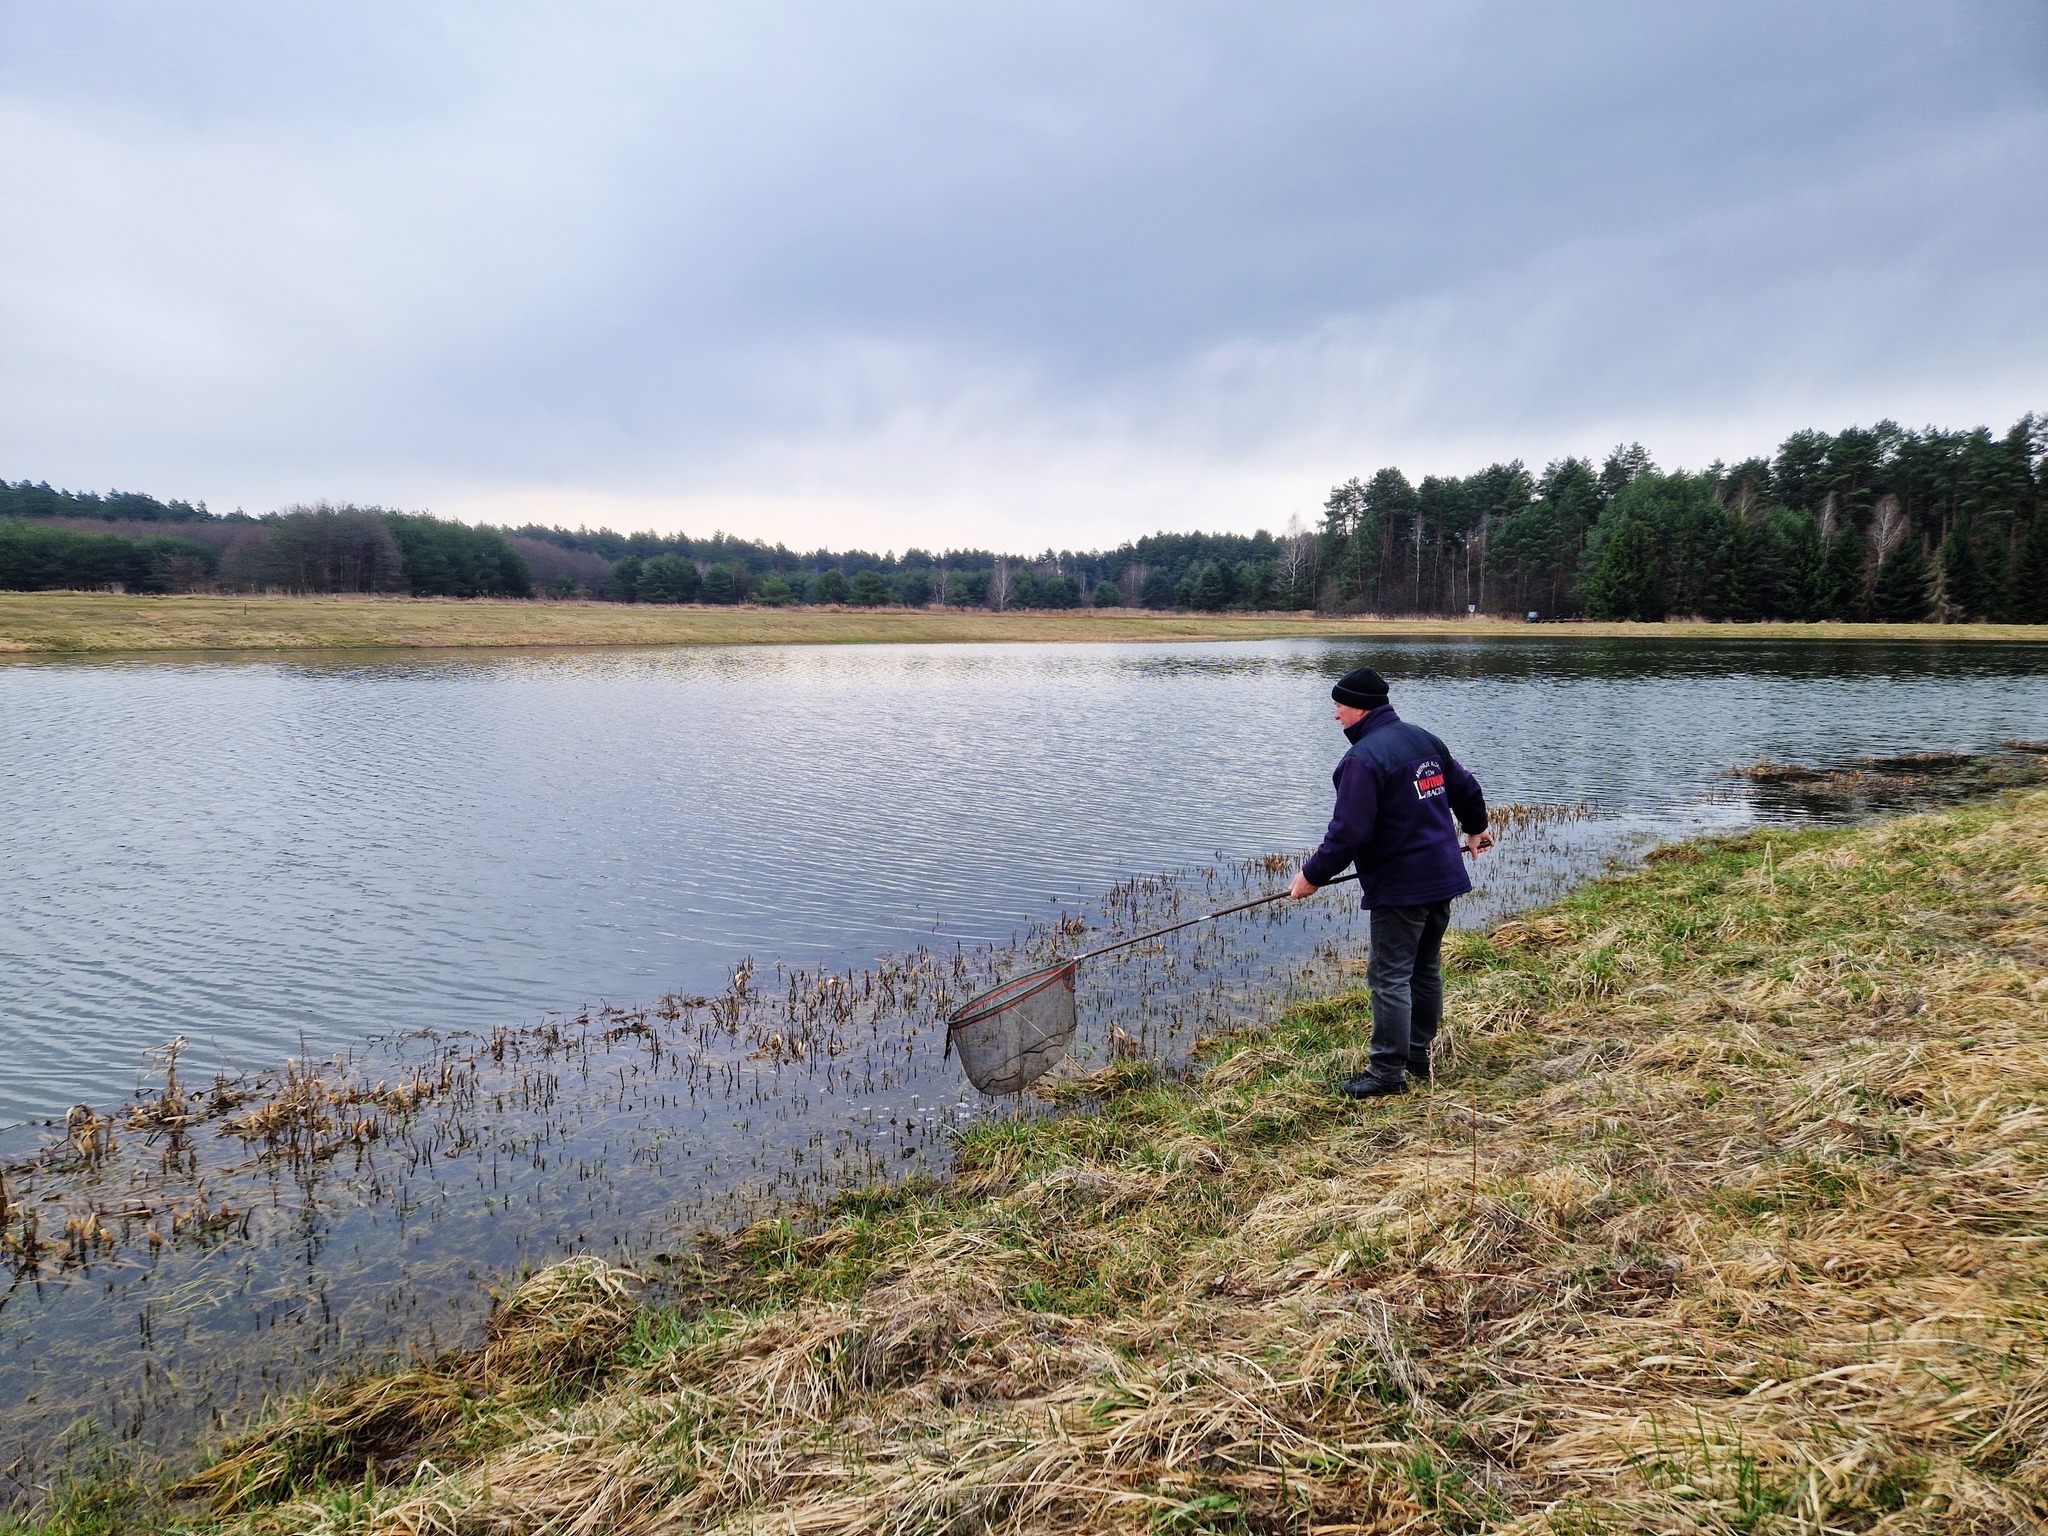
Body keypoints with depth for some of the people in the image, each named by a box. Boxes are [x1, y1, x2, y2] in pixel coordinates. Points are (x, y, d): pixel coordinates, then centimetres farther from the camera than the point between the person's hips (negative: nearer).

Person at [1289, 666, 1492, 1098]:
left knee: (1390, 977, -4)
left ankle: (1388, 1071, 0)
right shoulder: (1424, 740, 9)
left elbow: (1348, 832, -21)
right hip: (1444, 876, 9)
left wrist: (1312, 876, -11)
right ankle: (1418, 1055, 27)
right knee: (1426, 968, 17)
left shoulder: (1364, 758, -18)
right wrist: (1475, 828, 39)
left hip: (1399, 886, -9)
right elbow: (1466, 789, 21)